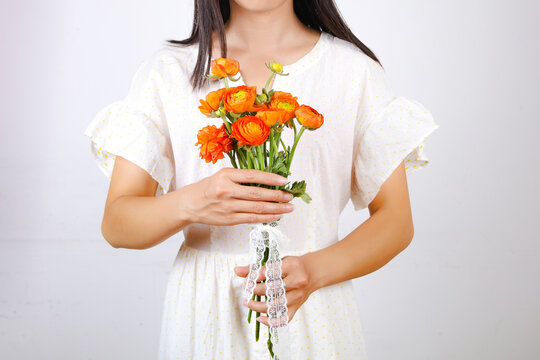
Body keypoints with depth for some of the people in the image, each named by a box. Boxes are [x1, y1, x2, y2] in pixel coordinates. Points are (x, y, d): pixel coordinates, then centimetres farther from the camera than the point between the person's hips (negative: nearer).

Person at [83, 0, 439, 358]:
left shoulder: (356, 69, -3)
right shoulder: (166, 70, -2)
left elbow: (396, 220, -4)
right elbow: (115, 224, -7)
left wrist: (315, 270, -22)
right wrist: (190, 204, -28)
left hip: (315, 317, 0)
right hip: (203, 313, 1)